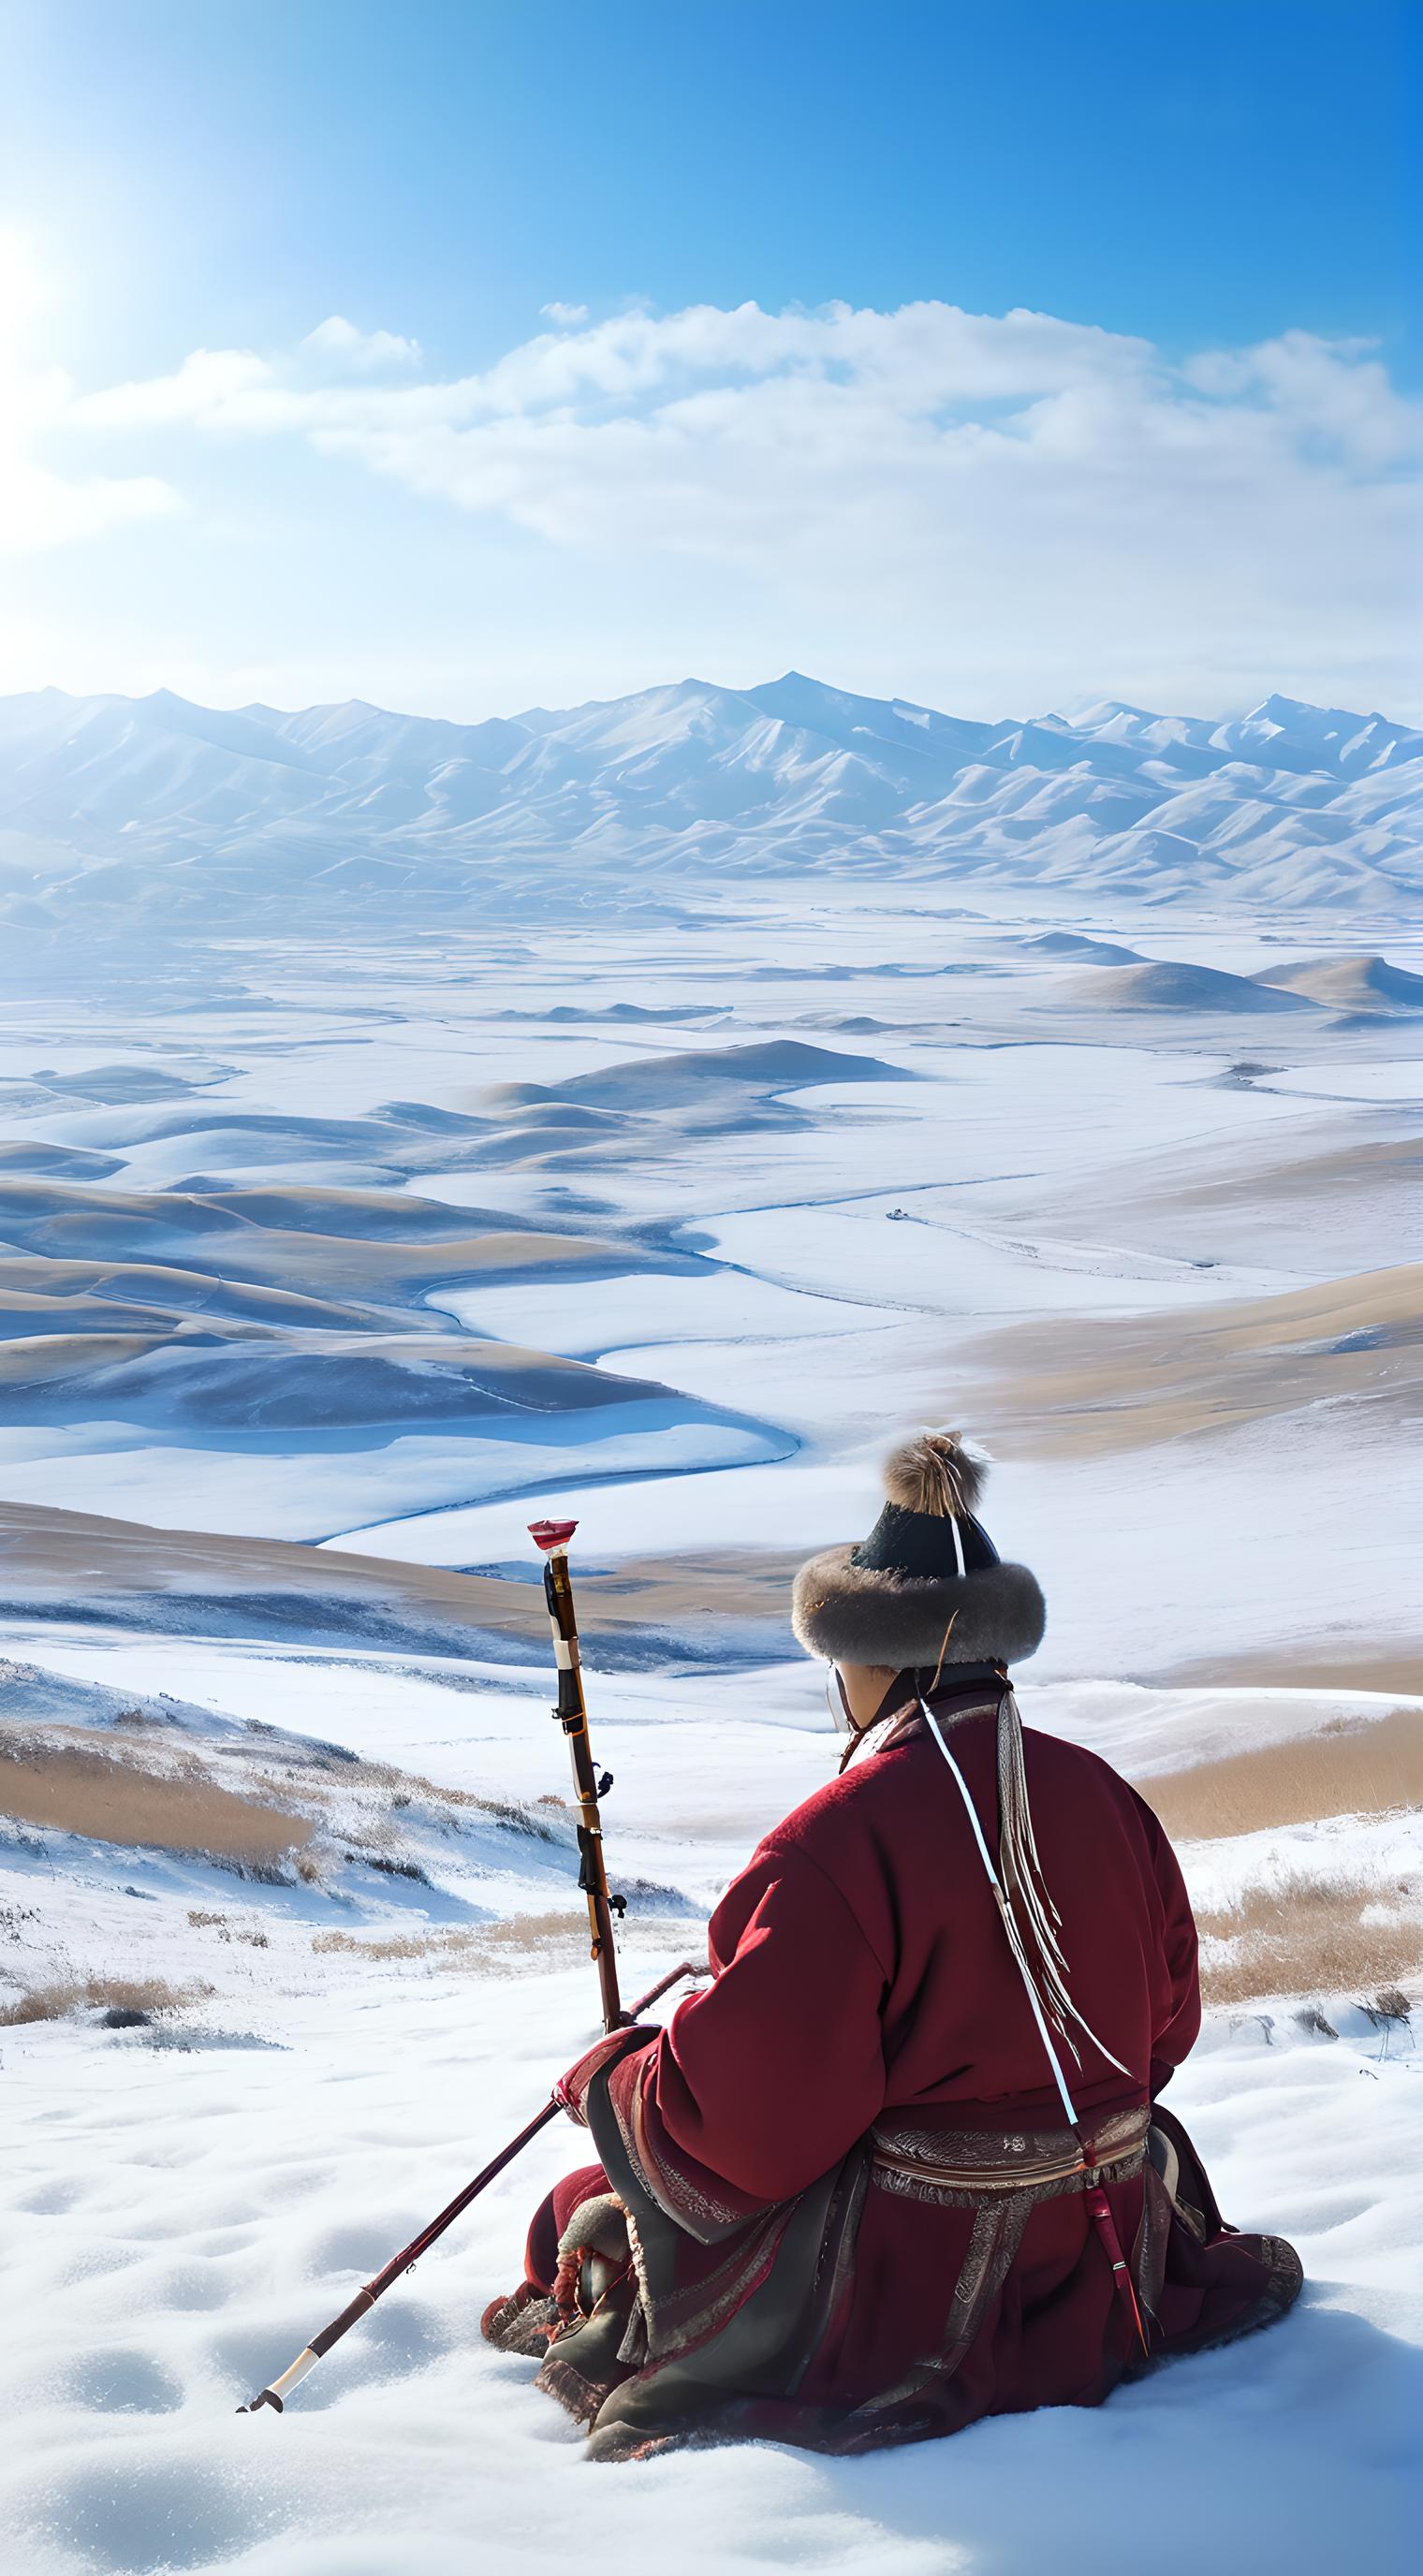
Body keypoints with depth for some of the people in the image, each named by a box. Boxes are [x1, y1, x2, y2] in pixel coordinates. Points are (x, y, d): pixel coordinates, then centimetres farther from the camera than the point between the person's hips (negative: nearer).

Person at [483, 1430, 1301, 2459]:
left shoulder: (836, 1841, -23)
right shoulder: (1102, 1795, -2)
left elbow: (752, 2114, -22)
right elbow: (1166, 2019, 11)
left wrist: (605, 2077, -3)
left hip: (908, 2285, -6)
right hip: (1110, 2252, 6)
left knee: (589, 2211, 13)